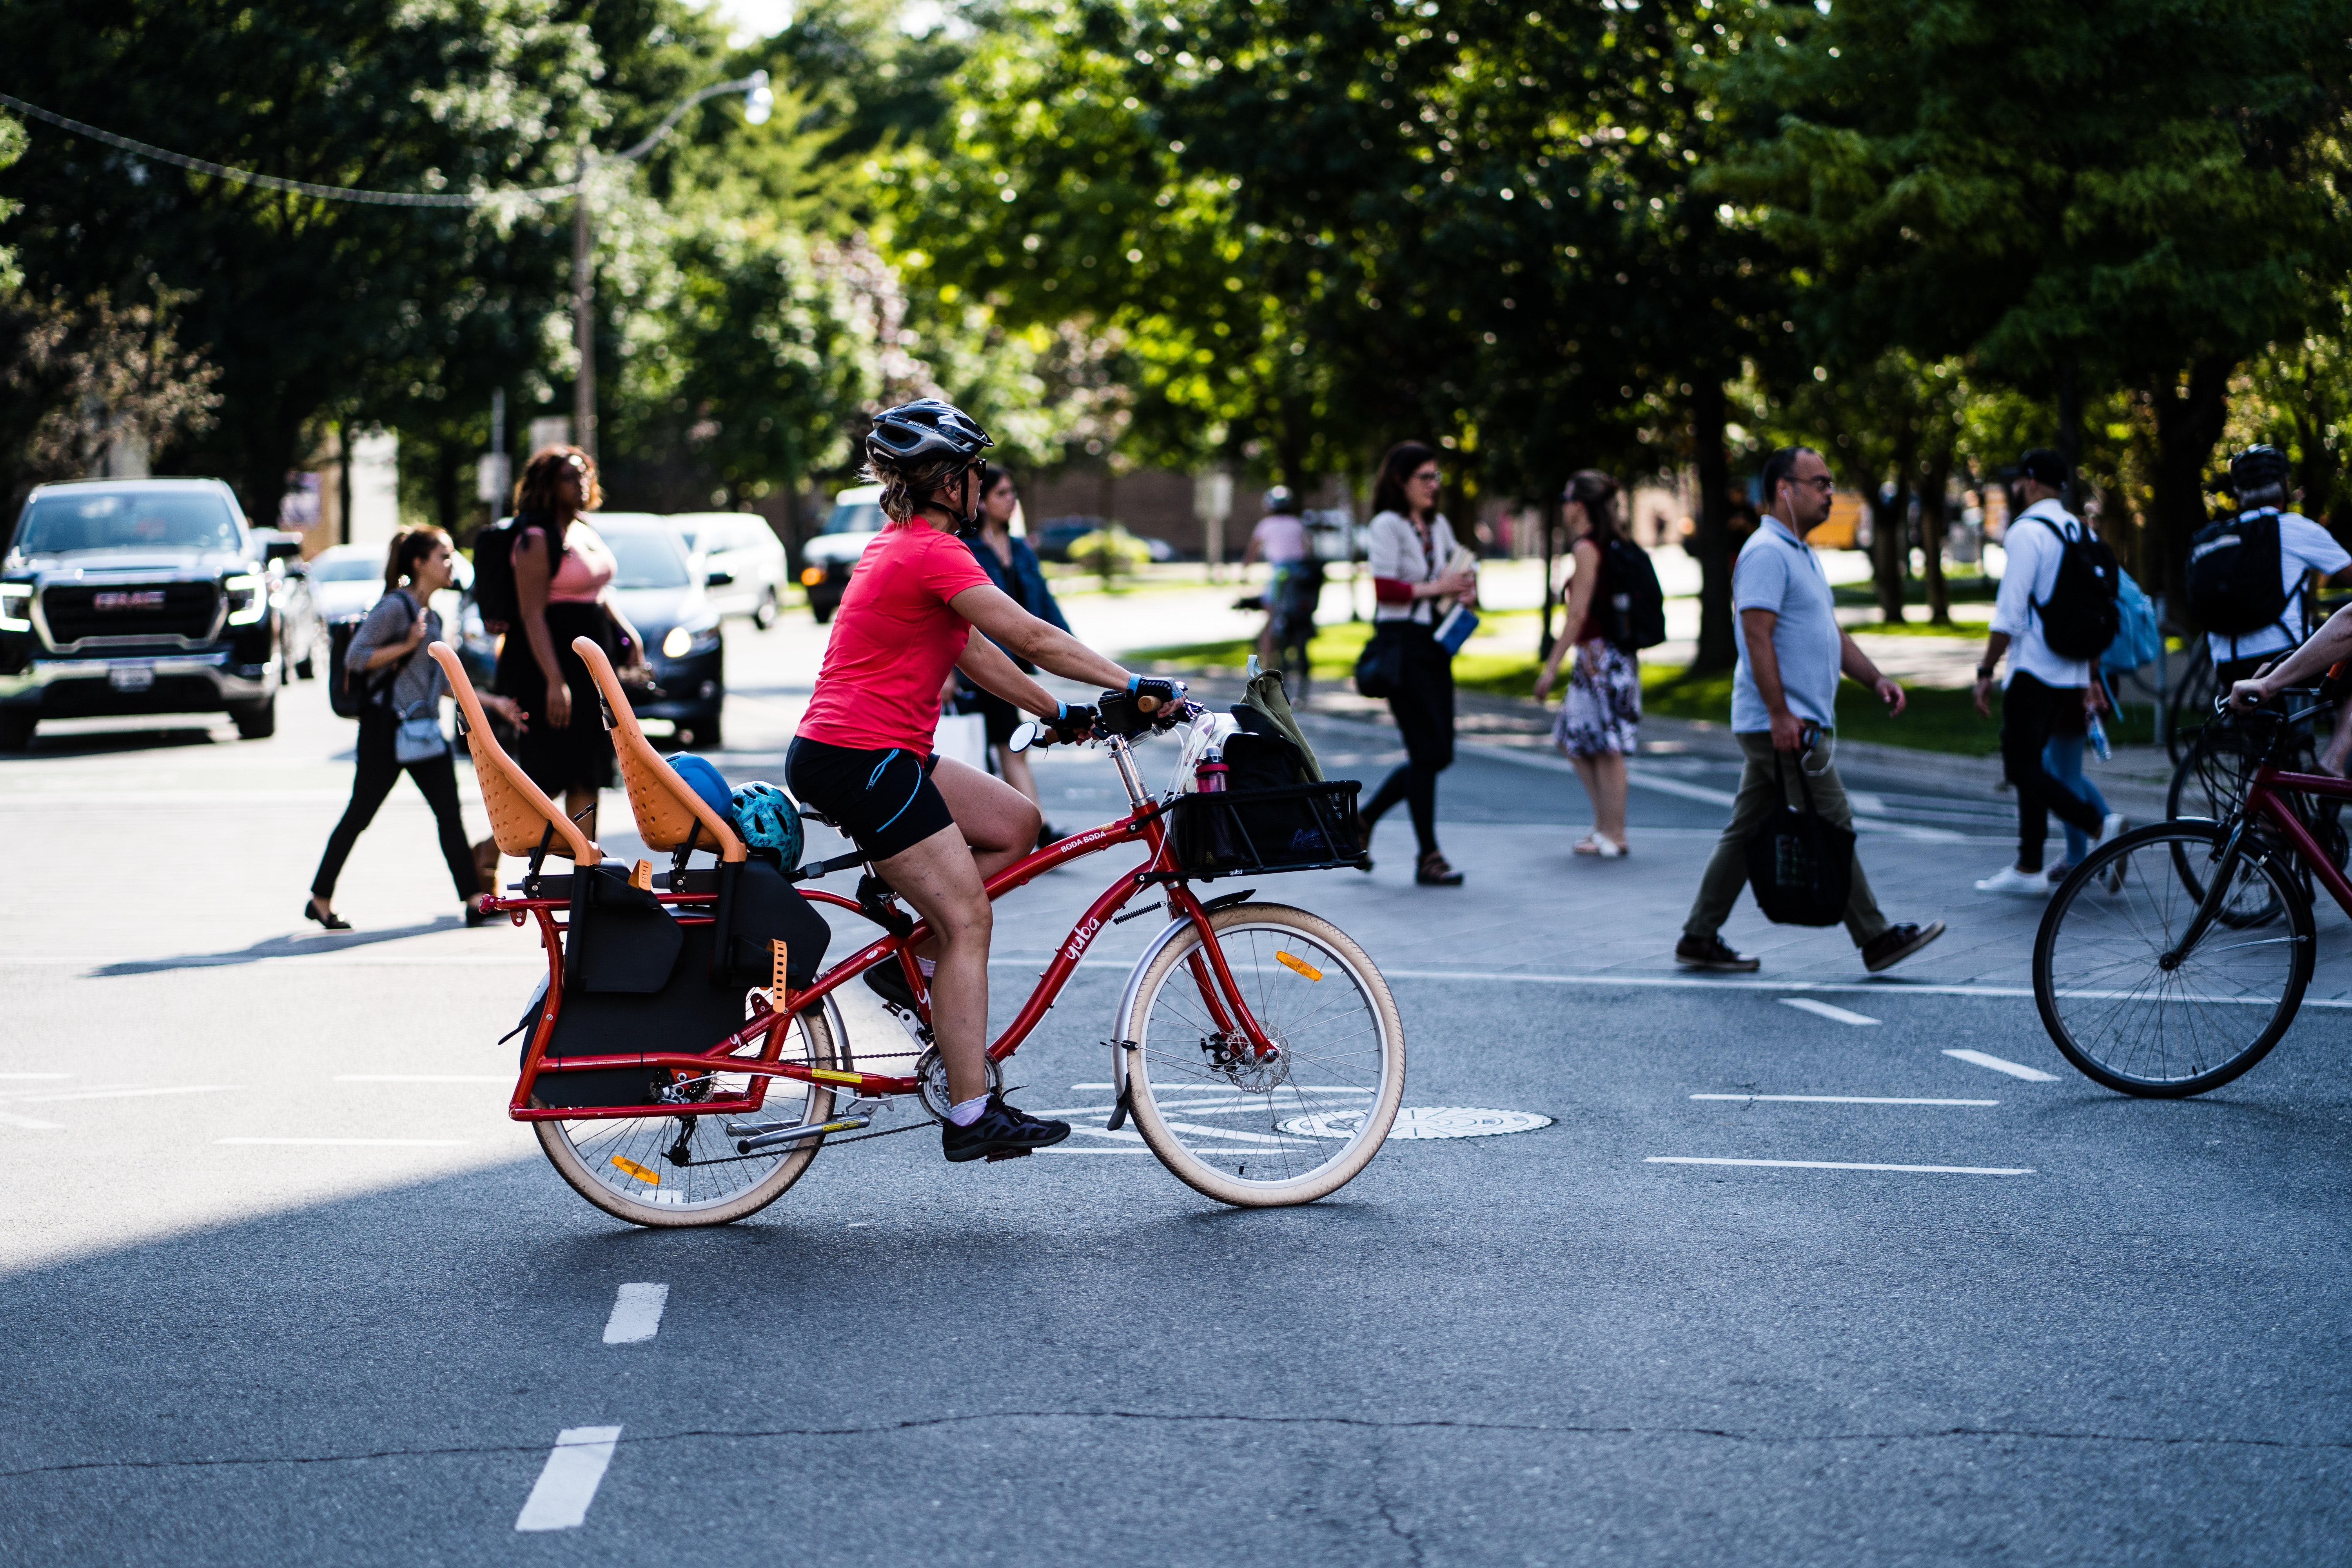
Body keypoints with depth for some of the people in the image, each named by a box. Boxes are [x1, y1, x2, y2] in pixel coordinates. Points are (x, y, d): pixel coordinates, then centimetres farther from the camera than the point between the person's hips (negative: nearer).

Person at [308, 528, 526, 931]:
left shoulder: (432, 617, 14)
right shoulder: (395, 607, -11)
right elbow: (355, 657, -15)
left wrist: (492, 703, 16)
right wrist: (407, 646, -20)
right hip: (385, 728, -8)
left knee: (450, 814, -3)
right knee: (359, 815, 1)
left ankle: (473, 901, -7)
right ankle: (320, 900, 13)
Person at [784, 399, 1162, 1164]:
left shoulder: (899, 547, 17)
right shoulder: (932, 552, -15)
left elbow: (976, 653, 20)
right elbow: (1033, 639, -19)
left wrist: (1060, 713, 17)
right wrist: (1135, 686, -15)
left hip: (846, 751, 10)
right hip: (860, 760, -10)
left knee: (1015, 824, 14)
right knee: (967, 921, -7)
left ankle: (914, 963, 13)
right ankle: (972, 1116, -5)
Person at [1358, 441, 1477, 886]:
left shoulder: (1438, 526, 16)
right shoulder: (1387, 525, -8)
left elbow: (1456, 575, 24)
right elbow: (1386, 590, -17)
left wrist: (1465, 587, 2)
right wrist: (1437, 587, -15)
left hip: (1435, 645, 8)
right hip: (1402, 644, -8)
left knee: (1437, 755, 8)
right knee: (1428, 753, -8)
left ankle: (1362, 822, 23)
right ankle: (1428, 858, 0)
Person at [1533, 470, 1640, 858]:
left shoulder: (1586, 548, -13)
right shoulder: (1610, 545, 14)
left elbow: (1578, 615, -17)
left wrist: (1552, 666, -14)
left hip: (1600, 655, -10)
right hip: (1606, 655, 10)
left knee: (1606, 747, -4)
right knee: (1574, 738, 16)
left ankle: (1613, 835, 0)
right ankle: (1604, 824, 17)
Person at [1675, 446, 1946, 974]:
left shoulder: (1801, 554, 20)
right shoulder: (1767, 553, -14)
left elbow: (1831, 633, 25)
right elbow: (1758, 637, -21)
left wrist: (1875, 679, 12)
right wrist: (1781, 716, -25)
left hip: (1791, 726, 10)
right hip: (1783, 726, -10)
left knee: (1748, 830, 11)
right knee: (1832, 828, -5)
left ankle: (1700, 939, 13)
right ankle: (1875, 939, 0)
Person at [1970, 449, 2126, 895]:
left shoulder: (2027, 532, -12)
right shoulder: (2080, 532, 13)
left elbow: (2010, 614, -17)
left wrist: (1985, 672, -12)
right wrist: (2090, 680, 21)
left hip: (2034, 670, -8)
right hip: (2070, 672, 8)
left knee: (2022, 767, -6)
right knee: (2032, 762, 14)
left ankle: (2100, 825, -20)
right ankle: (2028, 868, 15)